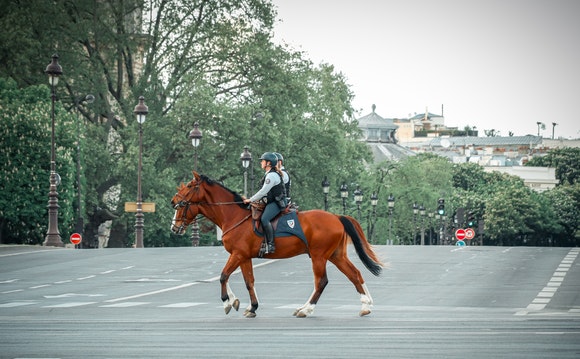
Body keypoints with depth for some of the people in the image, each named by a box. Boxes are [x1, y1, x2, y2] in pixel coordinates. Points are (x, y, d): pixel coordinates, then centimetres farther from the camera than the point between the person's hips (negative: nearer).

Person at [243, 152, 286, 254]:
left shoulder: (272, 175, -15)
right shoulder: (268, 174, 19)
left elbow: (263, 191, -18)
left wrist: (251, 200, -12)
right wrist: (257, 199, 15)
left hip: (276, 203, -12)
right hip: (271, 202, 12)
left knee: (264, 219, -29)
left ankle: (270, 245, -32)